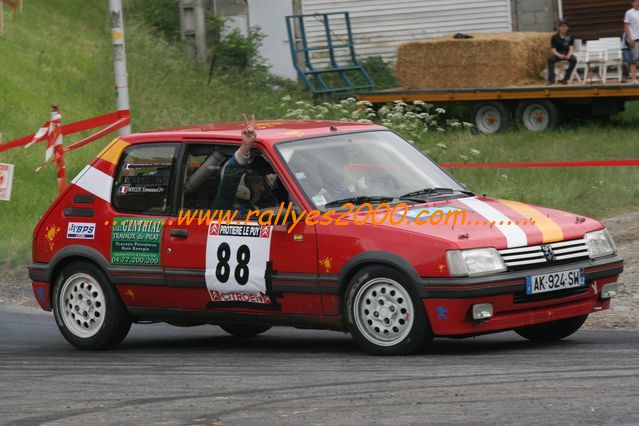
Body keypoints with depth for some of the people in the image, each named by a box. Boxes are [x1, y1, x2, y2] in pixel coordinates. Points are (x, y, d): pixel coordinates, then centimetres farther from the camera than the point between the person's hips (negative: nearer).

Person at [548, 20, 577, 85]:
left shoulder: (570, 37, 6)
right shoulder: (555, 37, 3)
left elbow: (571, 48, -4)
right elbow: (553, 49, -5)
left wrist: (569, 55, -27)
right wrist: (559, 55, -26)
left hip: (567, 53, 0)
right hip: (558, 54, 0)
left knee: (574, 60, -34)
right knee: (550, 59, -34)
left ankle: (565, 79, -27)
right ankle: (551, 79, -30)